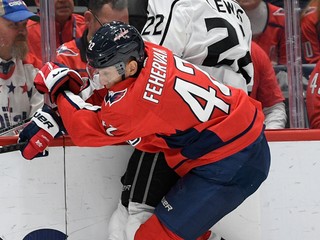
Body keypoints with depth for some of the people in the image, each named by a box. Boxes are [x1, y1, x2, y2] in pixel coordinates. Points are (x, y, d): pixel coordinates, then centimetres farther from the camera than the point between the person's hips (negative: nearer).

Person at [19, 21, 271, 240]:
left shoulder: (140, 98, -27)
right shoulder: (142, 54, -4)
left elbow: (89, 130, -11)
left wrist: (59, 89, -1)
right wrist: (50, 122, 7)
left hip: (231, 166, -9)